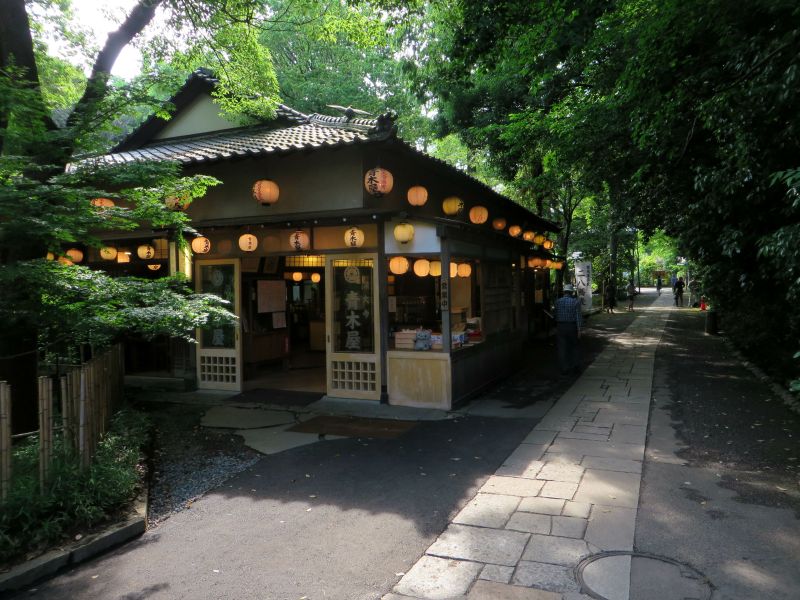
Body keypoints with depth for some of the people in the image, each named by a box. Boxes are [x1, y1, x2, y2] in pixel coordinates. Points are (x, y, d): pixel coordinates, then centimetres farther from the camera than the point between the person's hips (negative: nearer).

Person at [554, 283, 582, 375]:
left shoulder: (558, 301, -1)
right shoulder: (576, 302, -6)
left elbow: (554, 315, 5)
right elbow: (578, 316, -9)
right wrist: (579, 330, -6)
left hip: (560, 327, 1)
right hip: (572, 326, 0)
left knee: (562, 348, 6)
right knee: (574, 347, 15)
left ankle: (564, 369, 7)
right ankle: (576, 367, 14)